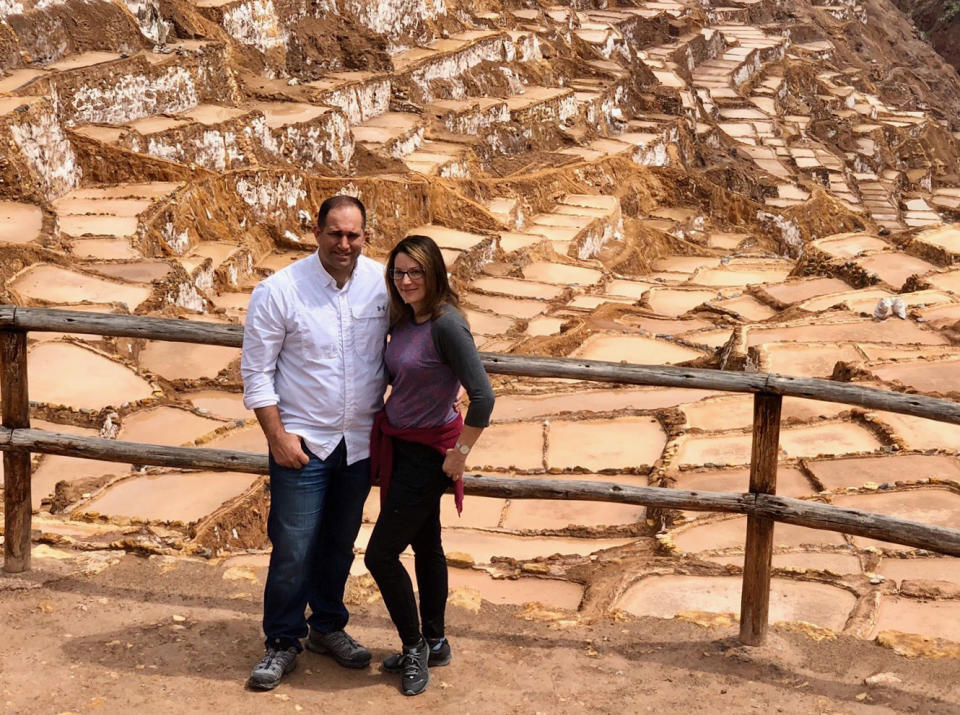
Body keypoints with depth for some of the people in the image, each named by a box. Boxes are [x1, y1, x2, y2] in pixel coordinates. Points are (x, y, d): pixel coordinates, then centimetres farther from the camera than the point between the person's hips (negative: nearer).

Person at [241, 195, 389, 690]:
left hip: (360, 441, 4)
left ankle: (327, 627, 36)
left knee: (340, 543, 17)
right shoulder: (279, 291, -13)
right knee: (293, 550, 0)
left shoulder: (382, 284, -4)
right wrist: (277, 436, -12)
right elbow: (257, 372, -8)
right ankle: (282, 643, 18)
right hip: (302, 443, -3)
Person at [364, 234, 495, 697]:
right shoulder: (403, 320, 2)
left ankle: (414, 646, 15)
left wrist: (459, 455, -18)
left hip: (427, 454, -8)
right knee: (425, 545, 19)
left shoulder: (446, 324, -23)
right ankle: (433, 643, 34)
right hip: (400, 446, 8)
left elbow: (482, 397, -27)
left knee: (380, 554, -3)